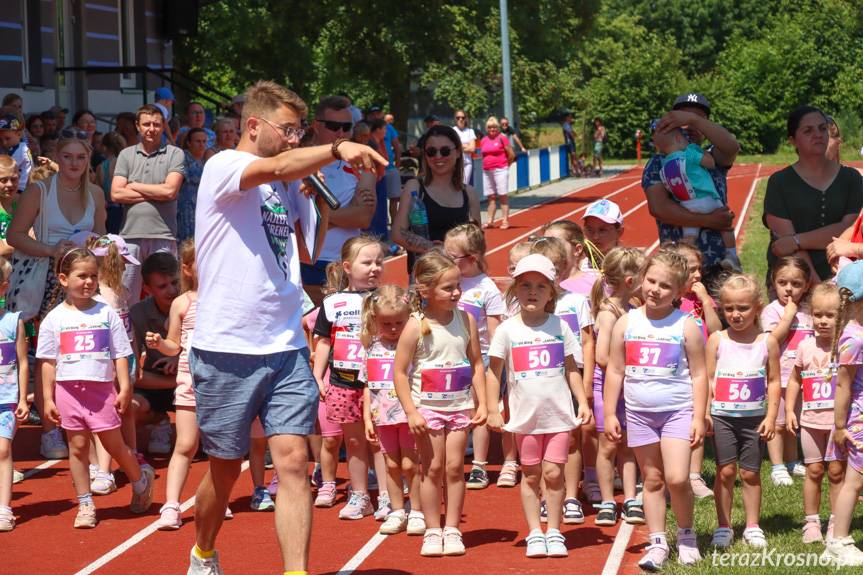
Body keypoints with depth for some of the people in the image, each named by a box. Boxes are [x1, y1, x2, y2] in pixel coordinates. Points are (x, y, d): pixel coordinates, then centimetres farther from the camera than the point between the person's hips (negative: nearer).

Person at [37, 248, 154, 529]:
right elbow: (49, 362, 4)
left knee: (114, 444, 3)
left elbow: (120, 354, 3)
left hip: (102, 388, -1)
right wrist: (47, 398, 0)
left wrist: (124, 388, -4)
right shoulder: (55, 318, 2)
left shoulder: (106, 314, 2)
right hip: (68, 389, 1)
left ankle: (141, 480, 29)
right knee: (78, 447, 6)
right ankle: (85, 505, 14)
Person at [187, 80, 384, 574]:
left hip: (286, 347, 5)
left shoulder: (290, 185, 14)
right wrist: (337, 149, -37)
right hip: (227, 349, -5)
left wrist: (324, 195, 13)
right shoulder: (223, 167, -7)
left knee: (293, 460, -8)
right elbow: (275, 168, -28)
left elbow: (310, 251, 24)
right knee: (226, 469, 10)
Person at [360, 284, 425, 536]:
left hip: (409, 413, -4)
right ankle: (397, 512, 20)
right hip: (383, 416, 4)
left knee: (410, 464, -1)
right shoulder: (373, 348, 5)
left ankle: (417, 512, 12)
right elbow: (368, 385, 11)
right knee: (392, 465, 11)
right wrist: (367, 417, 9)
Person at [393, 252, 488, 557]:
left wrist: (482, 403, 1)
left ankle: (452, 529, 11)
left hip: (460, 406, 3)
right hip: (427, 407, -2)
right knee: (433, 468, 3)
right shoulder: (416, 326, -10)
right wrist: (411, 412, -12)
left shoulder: (465, 320, 1)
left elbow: (477, 365, 7)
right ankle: (432, 531, 12)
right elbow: (400, 373, -8)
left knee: (455, 467, 3)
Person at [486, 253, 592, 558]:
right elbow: (494, 371, 0)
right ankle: (535, 533, 16)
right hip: (525, 415, 0)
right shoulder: (507, 330, -3)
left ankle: (554, 532, 11)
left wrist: (583, 402, 2)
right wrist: (492, 410, -5)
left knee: (554, 473, 0)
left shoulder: (560, 327, 2)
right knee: (531, 475, 7)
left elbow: (571, 369, 8)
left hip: (558, 414, 0)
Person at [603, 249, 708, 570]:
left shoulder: (686, 326, -4)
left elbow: (698, 374, -1)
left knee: (677, 478, -12)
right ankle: (657, 543, 16)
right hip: (639, 412, 3)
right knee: (652, 480, 9)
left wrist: (699, 417, -6)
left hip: (678, 411, -3)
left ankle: (686, 536, 10)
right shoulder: (627, 324, 2)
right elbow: (615, 371, 7)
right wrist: (609, 414, 4)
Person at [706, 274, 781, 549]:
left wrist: (771, 416, -3)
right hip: (722, 416, 0)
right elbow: (708, 379, 1)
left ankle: (752, 526, 16)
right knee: (725, 471, -1)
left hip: (754, 417, 0)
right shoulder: (717, 340, 0)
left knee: (750, 473, 5)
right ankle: (724, 526, 9)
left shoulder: (767, 341, 1)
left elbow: (774, 381, 3)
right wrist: (705, 414, -7)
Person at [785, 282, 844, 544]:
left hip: (840, 420, -2)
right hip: (811, 419, 2)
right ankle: (811, 521, 17)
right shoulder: (806, 347, 4)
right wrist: (789, 410, 6)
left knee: (837, 470, 1)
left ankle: (836, 523, 12)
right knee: (813, 470, 8)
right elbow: (795, 380, 14)